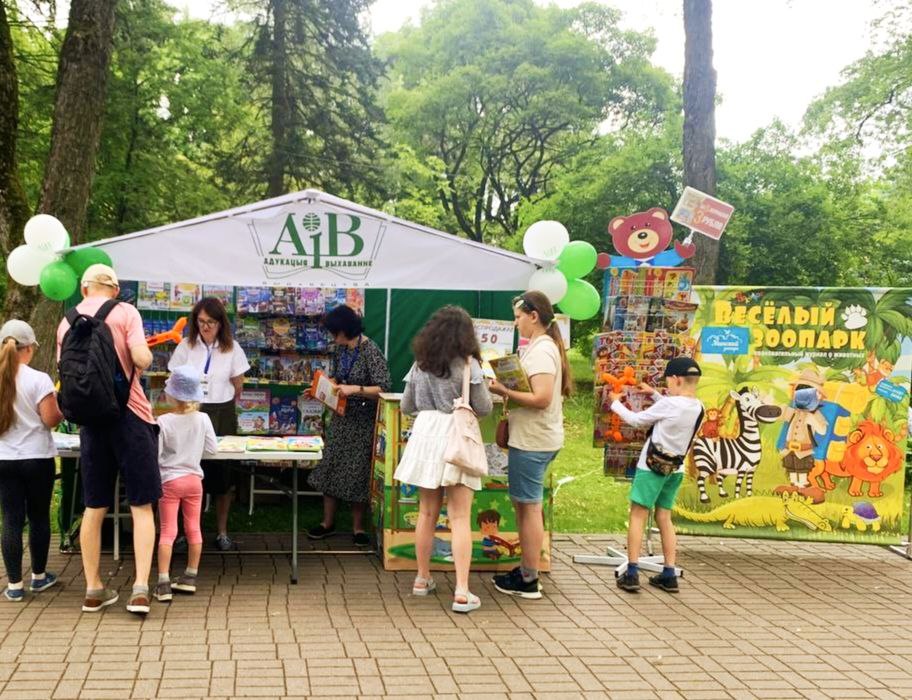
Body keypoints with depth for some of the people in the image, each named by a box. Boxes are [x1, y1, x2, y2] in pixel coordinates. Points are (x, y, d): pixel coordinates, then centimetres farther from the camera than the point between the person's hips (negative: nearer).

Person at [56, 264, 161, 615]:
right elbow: (141, 359, -16)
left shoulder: (67, 322, 9)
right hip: (130, 414, -4)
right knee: (142, 506, 2)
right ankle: (140, 588, -6)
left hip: (91, 419, 4)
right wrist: (146, 355, 7)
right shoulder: (125, 312, -3)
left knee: (94, 508, 12)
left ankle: (93, 589, 18)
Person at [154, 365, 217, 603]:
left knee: (167, 532, 0)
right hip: (194, 479, 3)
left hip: (169, 481, -3)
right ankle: (190, 578, 23)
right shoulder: (203, 419, -6)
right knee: (193, 529, 13)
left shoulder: (163, 422, -16)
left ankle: (163, 584, -3)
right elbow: (212, 449, 1)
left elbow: (155, 454, -15)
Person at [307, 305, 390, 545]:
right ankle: (328, 522, 21)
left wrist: (355, 389, -32)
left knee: (357, 471, 2)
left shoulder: (371, 351, -18)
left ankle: (358, 526, 17)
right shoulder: (341, 349, 5)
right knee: (331, 466, 9)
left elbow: (383, 388, -23)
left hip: (362, 420, -7)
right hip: (341, 417, 7)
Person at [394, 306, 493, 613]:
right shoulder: (468, 364, -7)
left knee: (427, 513, 16)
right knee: (460, 518, -4)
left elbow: (406, 407, 14)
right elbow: (484, 408, -5)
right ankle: (461, 591, -7)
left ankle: (422, 579, 26)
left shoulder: (420, 364, 7)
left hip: (426, 434, 4)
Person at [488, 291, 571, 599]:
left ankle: (529, 582, 5)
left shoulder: (541, 350, -16)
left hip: (532, 441, -10)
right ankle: (526, 571, 25)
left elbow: (541, 398, -24)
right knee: (523, 504, 16)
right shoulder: (545, 347, 14)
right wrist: (509, 391, 7)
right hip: (532, 438, 10)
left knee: (529, 507, -3)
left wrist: (504, 391, -18)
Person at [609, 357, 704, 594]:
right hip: (675, 469, 7)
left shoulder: (669, 404, -19)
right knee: (664, 518, 13)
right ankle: (669, 575, 11)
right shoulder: (697, 407, 0)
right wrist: (654, 394, 22)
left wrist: (616, 403, 8)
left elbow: (636, 420, -7)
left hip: (652, 467, -7)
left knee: (637, 516, -1)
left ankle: (632, 573, -4)